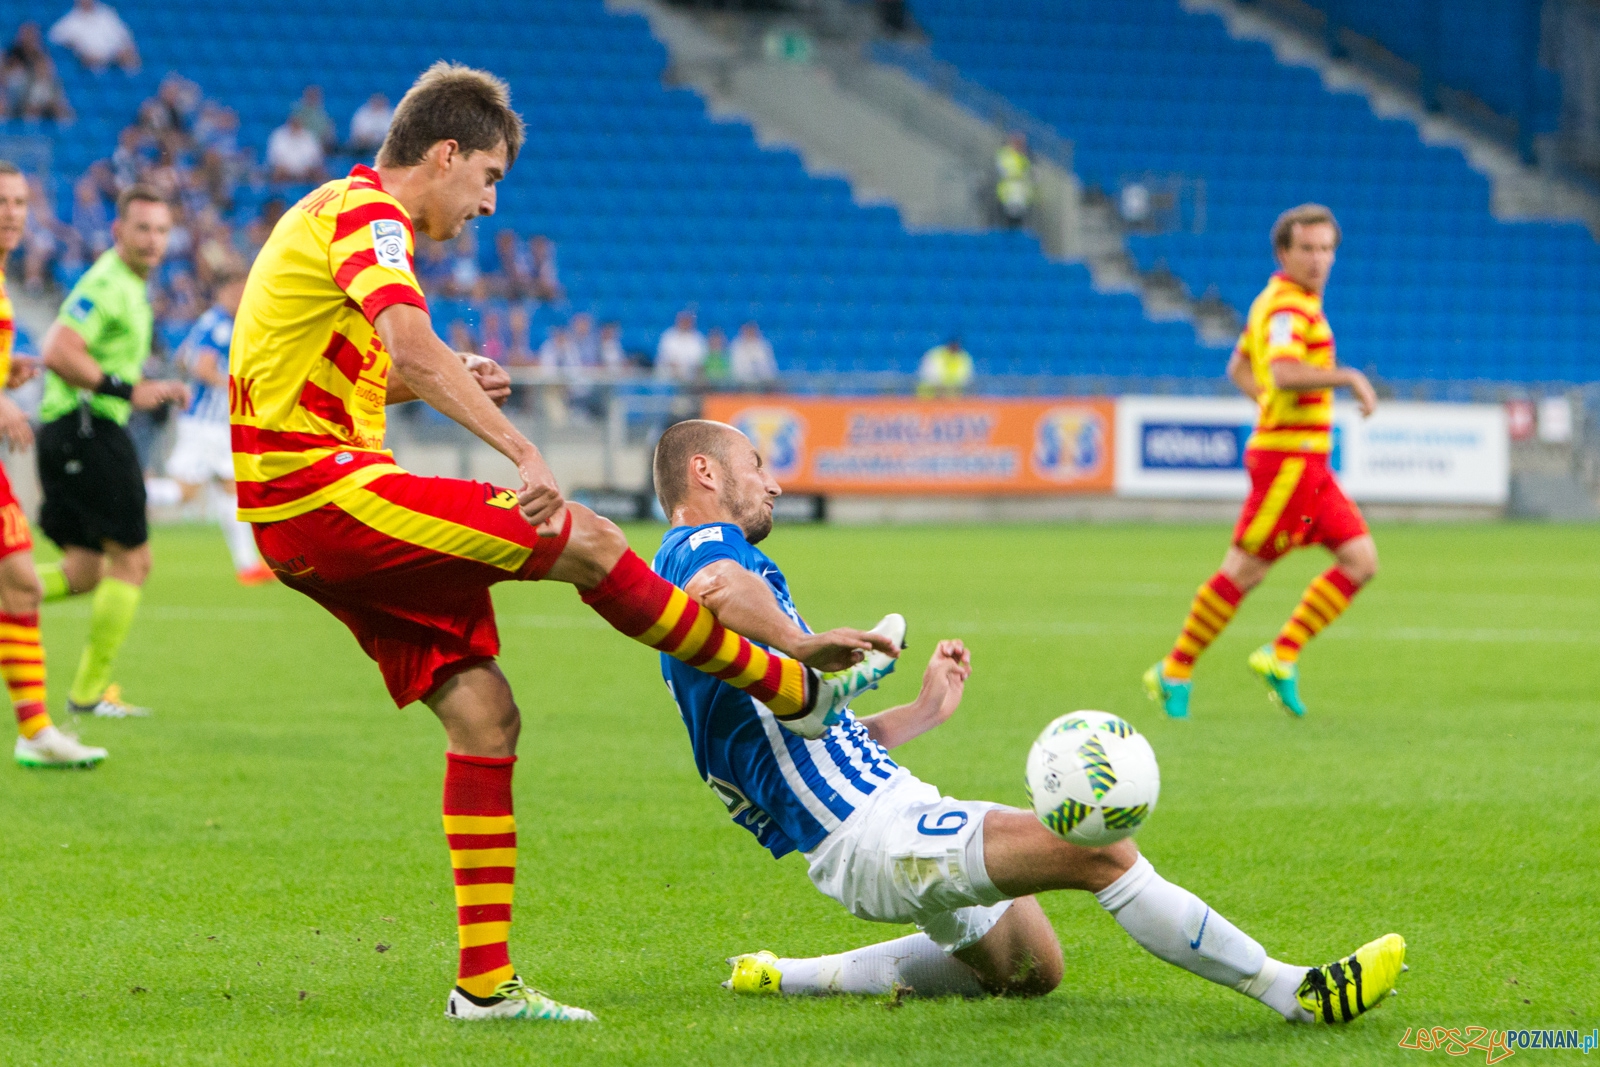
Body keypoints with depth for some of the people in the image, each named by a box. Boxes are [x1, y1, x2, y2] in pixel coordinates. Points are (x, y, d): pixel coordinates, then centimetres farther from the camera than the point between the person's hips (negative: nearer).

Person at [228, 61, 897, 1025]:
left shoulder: (335, 212, 21)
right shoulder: (367, 214, -11)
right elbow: (411, 346, -29)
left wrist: (446, 385, 16)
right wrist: (520, 451, -36)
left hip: (299, 521, 10)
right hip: (325, 488, -10)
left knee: (485, 715, 5)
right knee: (586, 542, -12)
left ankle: (485, 983, 3)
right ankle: (796, 686, 1)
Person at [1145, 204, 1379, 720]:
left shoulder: (1277, 301, 17)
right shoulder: (1287, 306, -15)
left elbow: (1238, 368, 28)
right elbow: (1284, 372, -33)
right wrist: (1348, 377, -28)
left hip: (1308, 462, 10)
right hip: (1288, 458, -10)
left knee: (1360, 560, 4)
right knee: (1244, 570, -4)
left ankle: (1281, 655, 5)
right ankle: (1176, 672, 6)